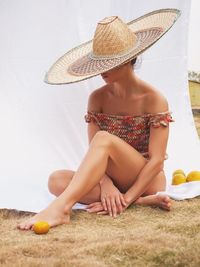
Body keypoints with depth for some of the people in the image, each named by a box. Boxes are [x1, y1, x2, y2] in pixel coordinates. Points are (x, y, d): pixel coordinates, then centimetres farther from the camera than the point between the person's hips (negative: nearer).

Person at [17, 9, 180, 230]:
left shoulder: (153, 99, -11)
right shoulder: (97, 99, 2)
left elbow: (156, 160, -15)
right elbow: (94, 154, -4)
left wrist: (127, 197, -24)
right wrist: (105, 183, -24)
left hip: (147, 180, -5)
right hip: (113, 179, 5)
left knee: (104, 139, -31)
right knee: (57, 180, -23)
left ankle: (60, 208, -40)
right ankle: (141, 201, -24)